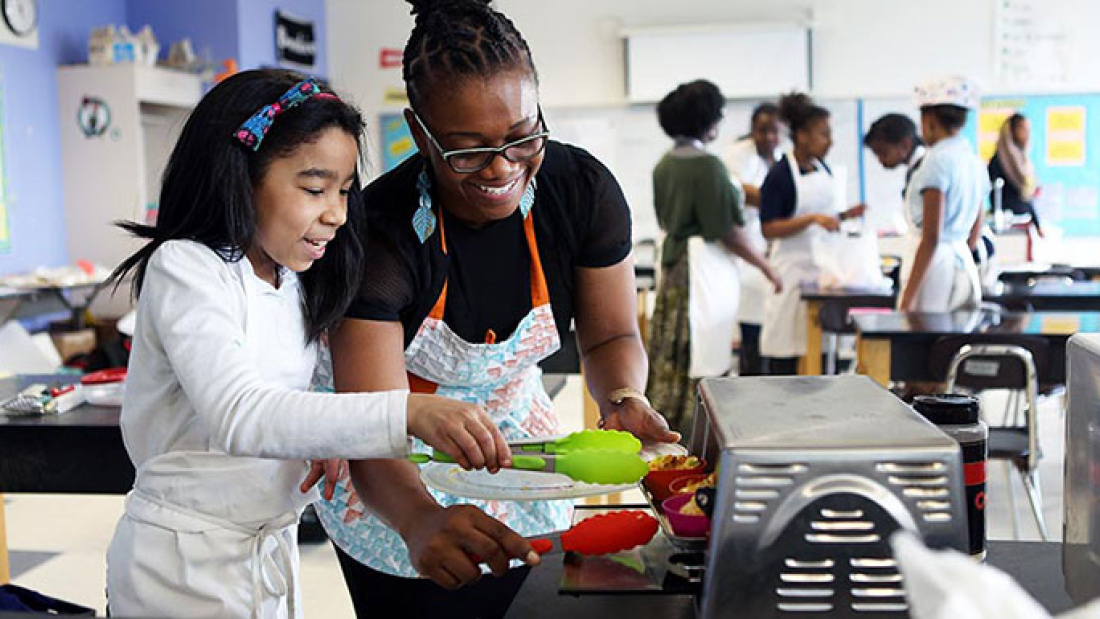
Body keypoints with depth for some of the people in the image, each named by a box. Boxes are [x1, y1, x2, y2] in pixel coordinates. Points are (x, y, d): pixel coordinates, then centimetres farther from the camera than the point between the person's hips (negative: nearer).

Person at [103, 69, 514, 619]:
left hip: (273, 547, 7)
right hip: (185, 560, -7)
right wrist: (410, 414, -46)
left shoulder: (292, 278, 5)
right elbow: (235, 415, -36)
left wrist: (322, 438, -12)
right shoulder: (185, 268, -20)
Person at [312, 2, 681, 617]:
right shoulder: (383, 233, -30)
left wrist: (623, 401, -30)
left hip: (516, 427, 4)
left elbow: (611, 336, -7)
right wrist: (420, 520, -57)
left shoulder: (583, 190, -20)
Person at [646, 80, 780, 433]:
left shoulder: (665, 165, 8)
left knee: (672, 352, 13)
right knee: (704, 356, -2)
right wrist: (767, 267, -7)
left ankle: (663, 425, 20)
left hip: (672, 265, 8)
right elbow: (728, 231, -16)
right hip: (706, 265, -8)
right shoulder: (708, 165, -16)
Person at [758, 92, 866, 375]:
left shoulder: (823, 169, 10)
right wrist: (812, 219, -25)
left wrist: (846, 215, 3)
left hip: (824, 266, 7)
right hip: (794, 269, -7)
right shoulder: (780, 176, -13)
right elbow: (769, 229, -17)